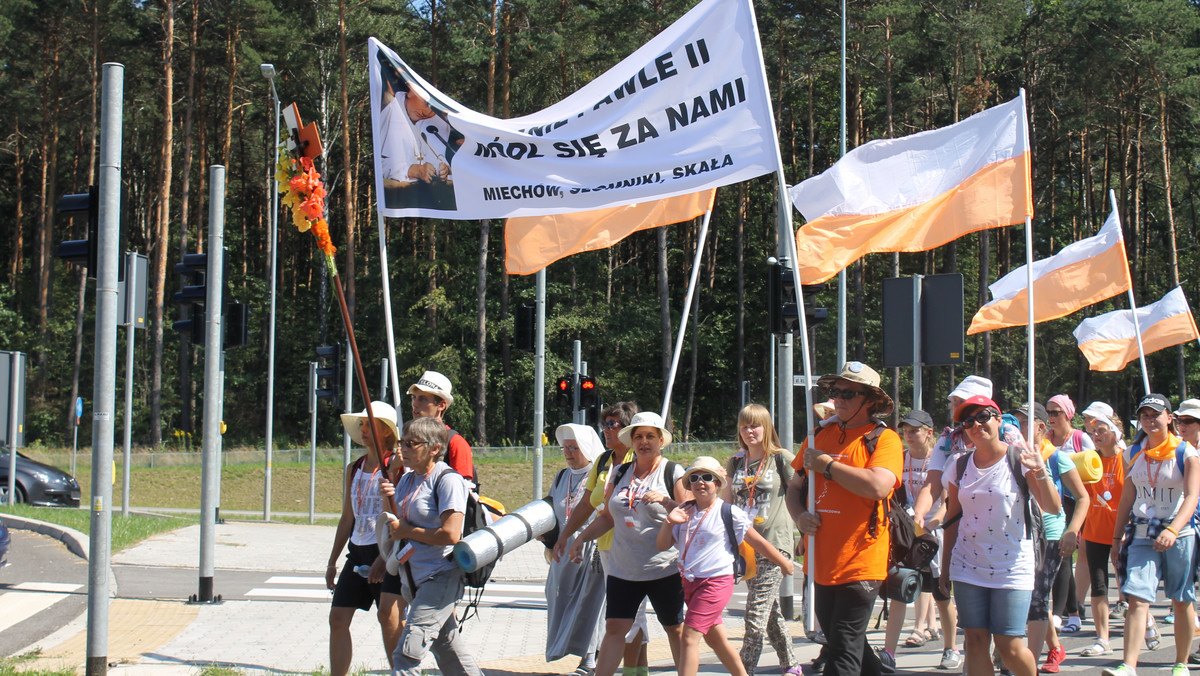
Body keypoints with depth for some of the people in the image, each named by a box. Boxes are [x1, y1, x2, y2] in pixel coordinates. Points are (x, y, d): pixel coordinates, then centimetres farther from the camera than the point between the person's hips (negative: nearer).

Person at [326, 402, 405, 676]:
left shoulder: (396, 466, -8)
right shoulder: (354, 468, 14)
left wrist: (383, 559, -21)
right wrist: (332, 561, 20)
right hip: (357, 551, 8)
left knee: (388, 614, -21)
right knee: (338, 617, 3)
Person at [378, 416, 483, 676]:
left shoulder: (447, 480, -13)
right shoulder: (406, 480, 11)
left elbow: (450, 535, -23)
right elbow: (395, 526, 24)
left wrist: (407, 531, -12)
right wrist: (388, 497, 4)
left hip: (440, 578, -9)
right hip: (413, 580, 9)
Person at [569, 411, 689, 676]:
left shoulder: (673, 473, -1)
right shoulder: (620, 474, 12)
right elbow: (608, 517, 21)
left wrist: (665, 501, -22)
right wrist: (582, 537, 10)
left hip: (664, 568, -3)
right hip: (622, 569, 4)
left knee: (675, 629, 8)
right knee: (614, 627, -3)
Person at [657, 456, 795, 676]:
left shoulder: (729, 513, -6)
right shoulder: (684, 512, 8)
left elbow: (758, 542, 1)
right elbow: (663, 545, 8)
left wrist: (784, 563, 9)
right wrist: (669, 522, -9)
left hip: (716, 582, -6)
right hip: (690, 581, 6)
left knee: (690, 637, -14)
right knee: (715, 639, 15)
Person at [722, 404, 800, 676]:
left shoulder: (782, 459, -3)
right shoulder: (735, 463, 12)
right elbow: (725, 503, 19)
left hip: (774, 543, -6)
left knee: (756, 615, -12)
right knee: (771, 611, 14)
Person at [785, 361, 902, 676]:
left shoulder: (884, 439, -6)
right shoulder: (820, 436, 12)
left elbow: (878, 487, -24)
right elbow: (795, 487, 20)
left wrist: (827, 465, -13)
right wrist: (800, 515, -2)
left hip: (860, 564, -7)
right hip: (822, 562, 7)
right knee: (836, 640, 18)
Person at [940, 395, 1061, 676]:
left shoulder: (1020, 459, -4)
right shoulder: (960, 467, 7)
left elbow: (1053, 508, -11)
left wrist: (1040, 473, -26)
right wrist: (945, 567, 12)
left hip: (1012, 566, -3)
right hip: (968, 567, 4)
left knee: (1010, 647, -5)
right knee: (976, 642, 0)